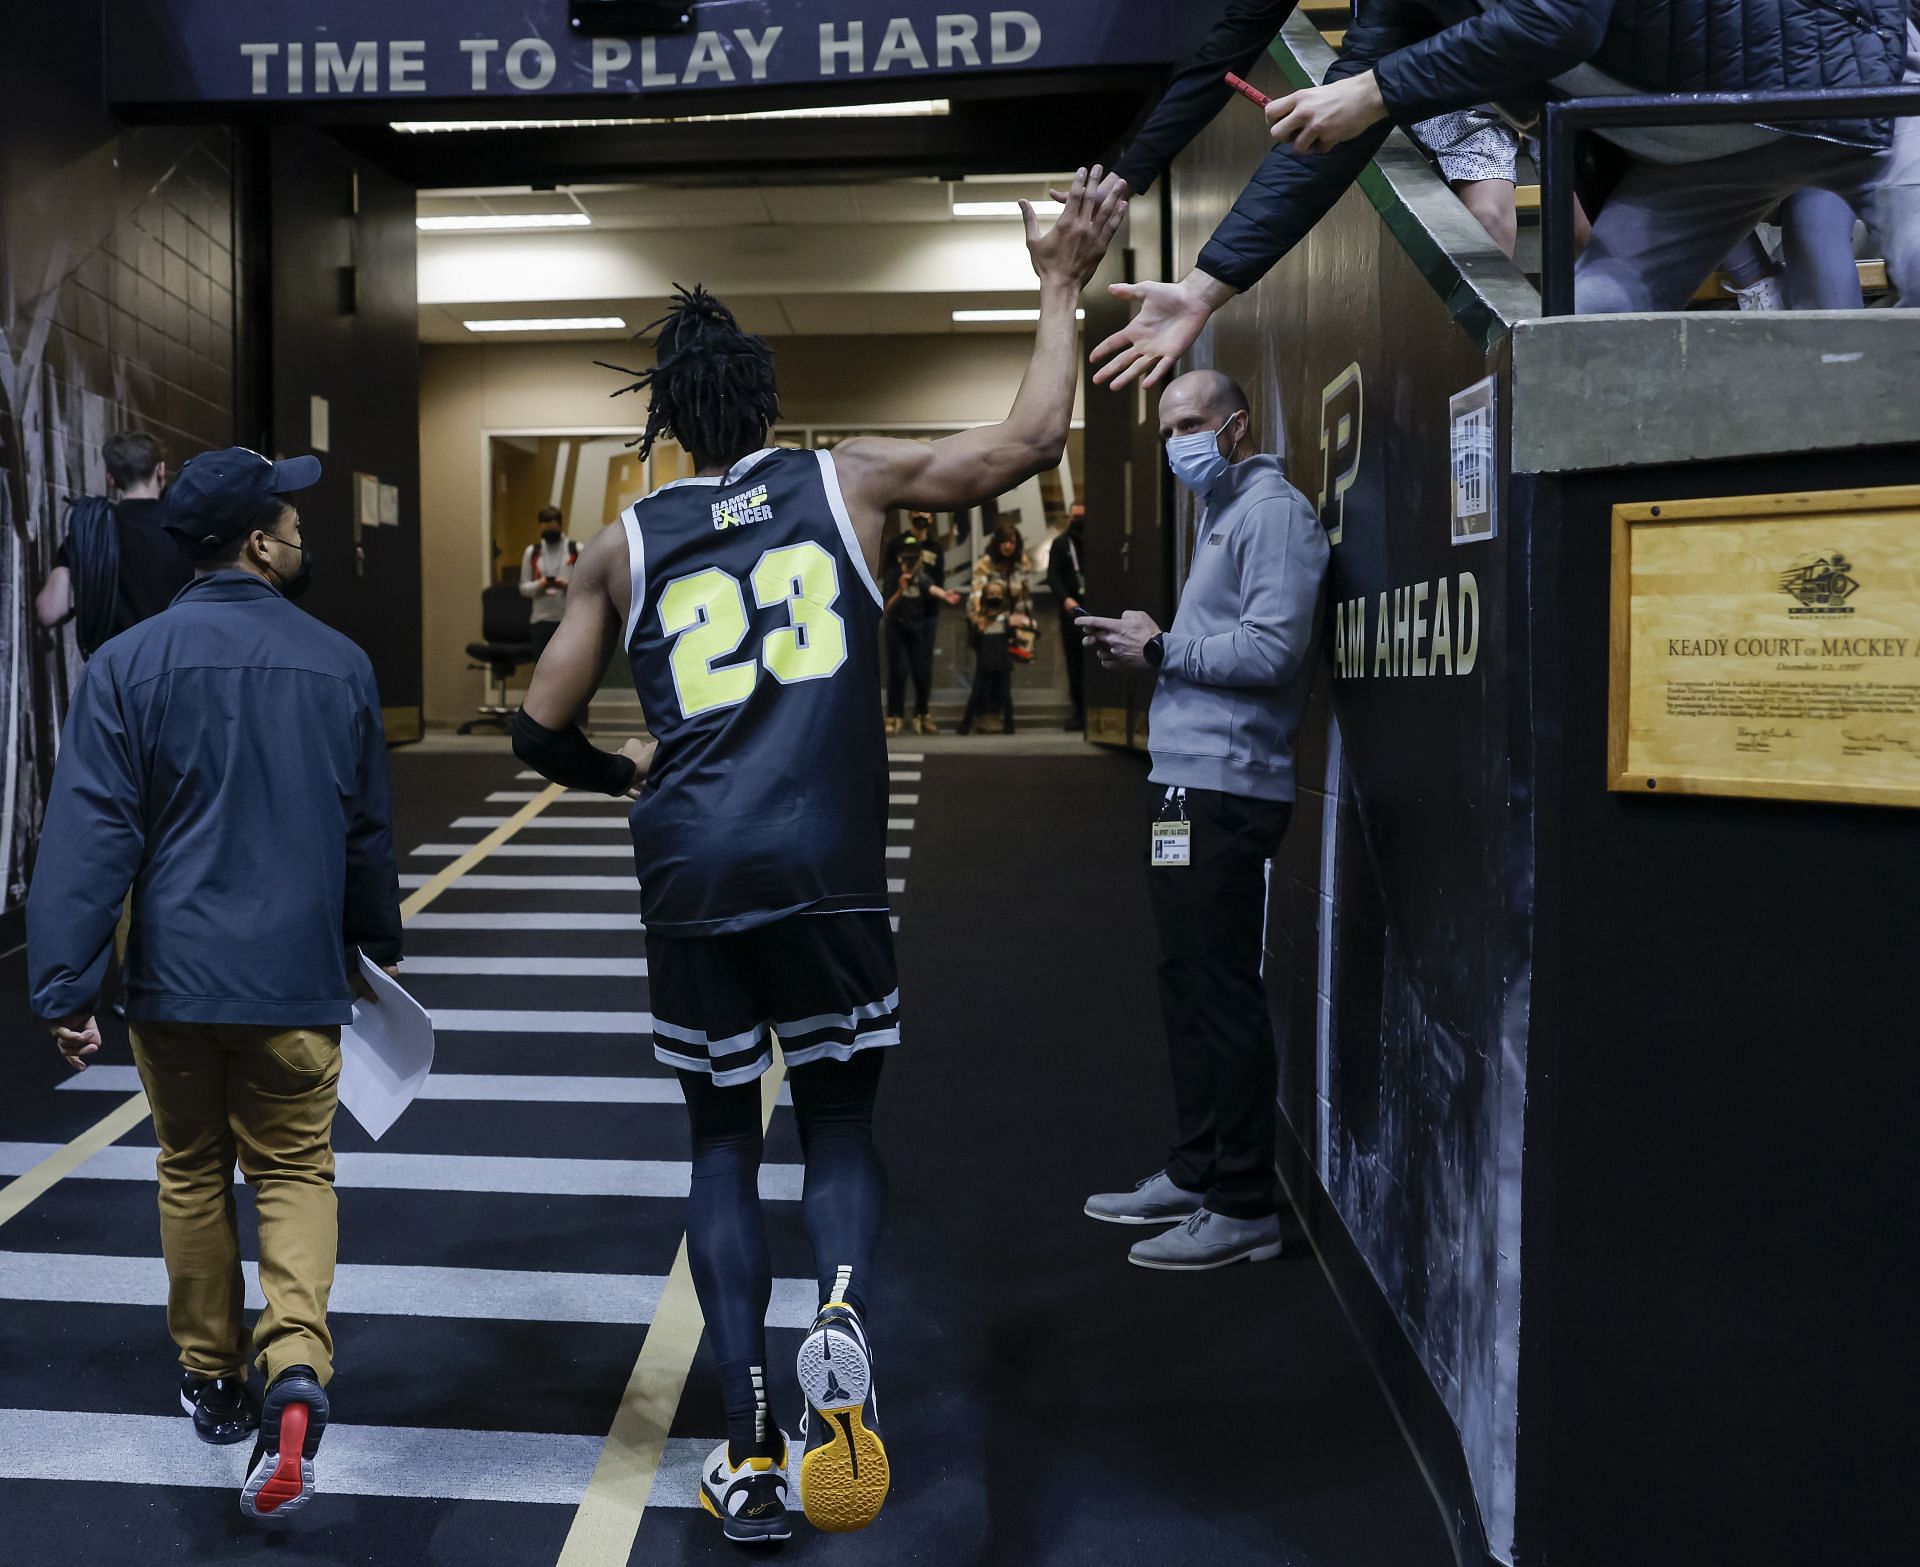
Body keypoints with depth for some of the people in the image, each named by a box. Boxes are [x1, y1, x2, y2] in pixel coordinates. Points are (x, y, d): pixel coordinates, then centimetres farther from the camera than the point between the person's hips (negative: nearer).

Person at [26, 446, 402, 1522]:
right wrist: (375, 947, 25)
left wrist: (69, 989, -5)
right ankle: (295, 1365, -12)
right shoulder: (340, 665, 0)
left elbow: (90, 835, -9)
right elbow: (370, 831, 10)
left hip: (174, 979, 0)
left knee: (194, 1173, 17)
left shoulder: (130, 664, -5)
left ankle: (215, 1381, 30)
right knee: (296, 1170, 10)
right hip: (298, 980, 0)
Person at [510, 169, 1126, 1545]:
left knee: (723, 1146, 15)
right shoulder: (848, 482, 8)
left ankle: (753, 1446, 9)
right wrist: (1061, 288, 21)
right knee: (841, 1129, 16)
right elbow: (1033, 440, 10)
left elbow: (542, 732, 15)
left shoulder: (626, 545, 12)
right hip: (827, 869, -1)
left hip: (690, 878, 1)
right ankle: (844, 1309, -15)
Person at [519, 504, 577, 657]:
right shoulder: (531, 552, 8)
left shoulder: (577, 551, 3)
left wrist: (567, 585, -17)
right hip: (542, 620, 1)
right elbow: (524, 588, 8)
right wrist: (539, 585, -13)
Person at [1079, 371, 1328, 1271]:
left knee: (1223, 993, -6)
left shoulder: (1272, 511, -9)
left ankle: (1243, 1206, 2)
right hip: (1189, 783, 10)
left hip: (1227, 790, -10)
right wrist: (1139, 652, 5)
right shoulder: (1221, 513, 22)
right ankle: (1193, 1174, 26)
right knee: (1189, 983, 15)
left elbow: (1271, 650, -20)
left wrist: (1159, 649, -11)